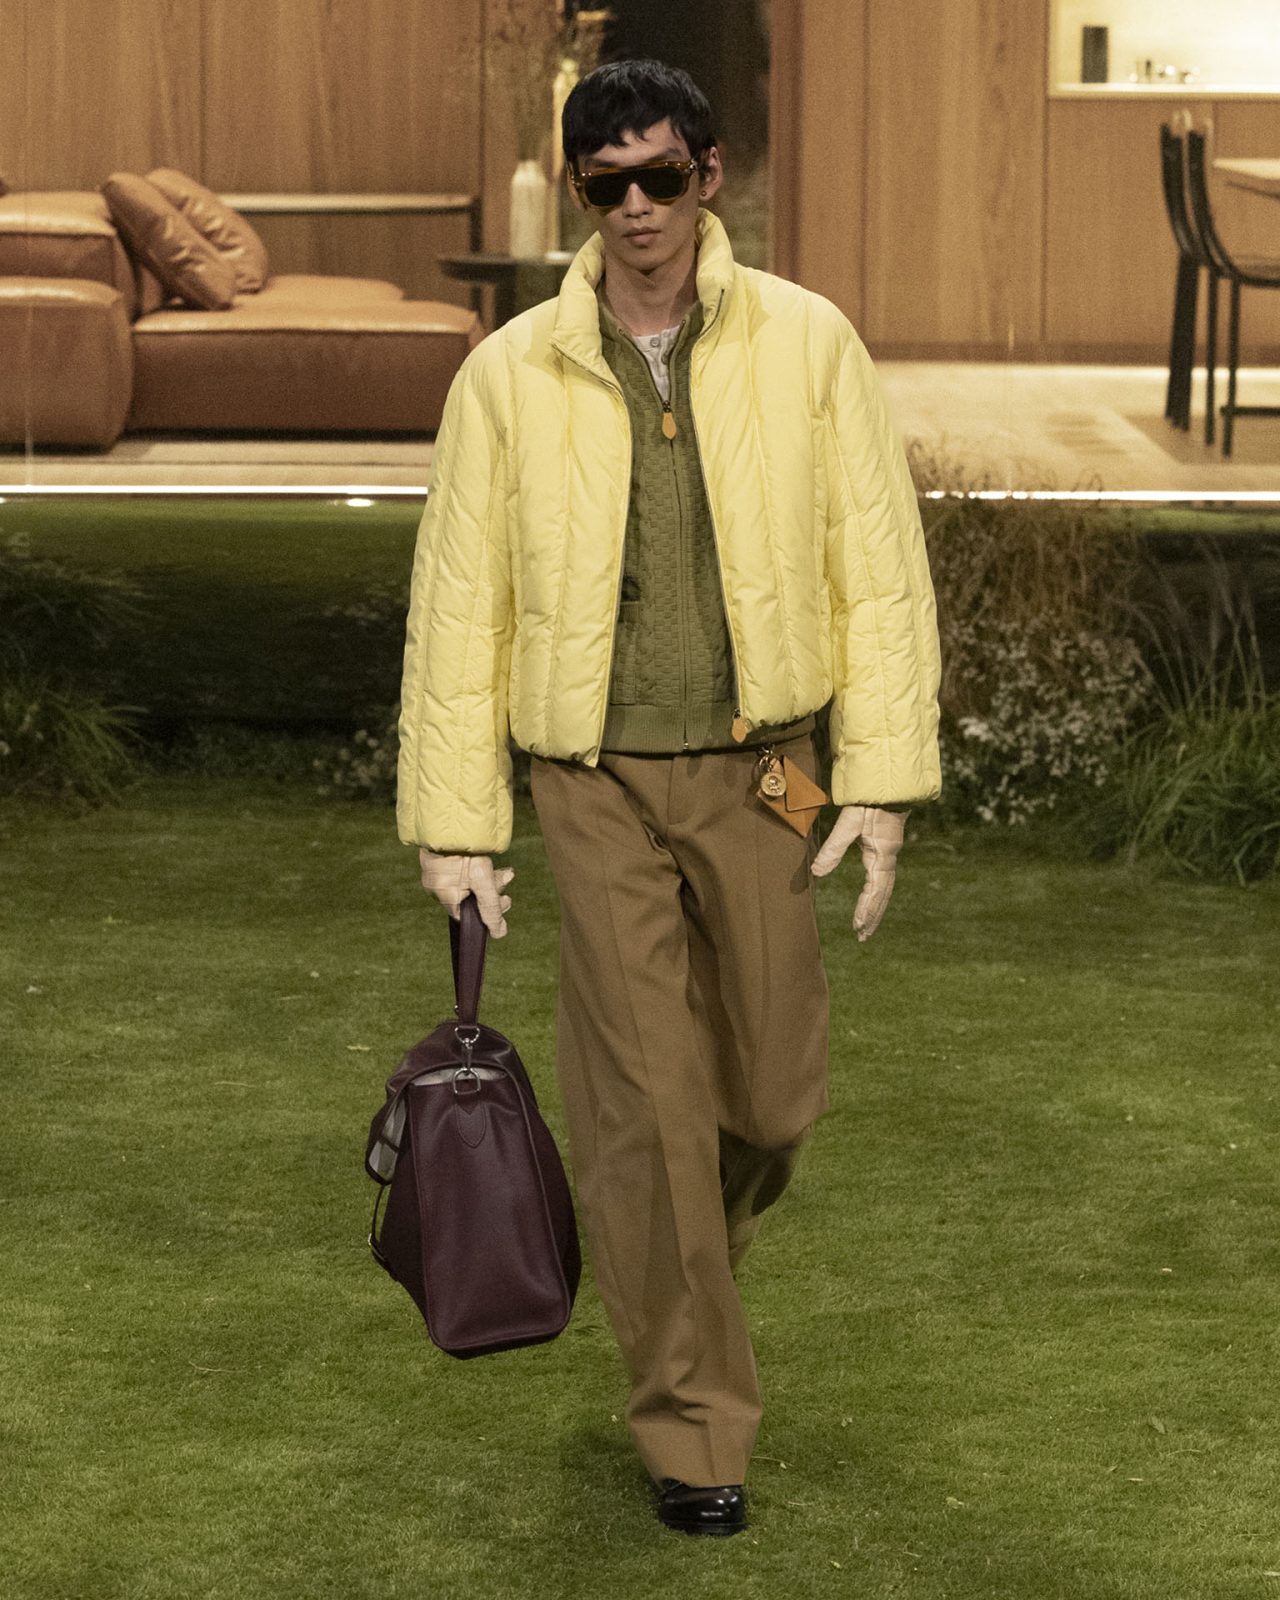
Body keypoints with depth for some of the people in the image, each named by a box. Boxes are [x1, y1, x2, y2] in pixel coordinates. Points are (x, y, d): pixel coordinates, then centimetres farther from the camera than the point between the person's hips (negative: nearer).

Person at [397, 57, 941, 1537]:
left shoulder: (808, 346, -2)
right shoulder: (509, 376, -2)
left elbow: (879, 568, 0)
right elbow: (458, 602, 2)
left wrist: (883, 780, -5)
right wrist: (454, 825, 0)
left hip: (758, 766, 1)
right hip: (595, 782, -1)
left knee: (772, 1093, 7)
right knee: (645, 1105, -3)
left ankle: (682, 1263, 41)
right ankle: (691, 1421, 11)